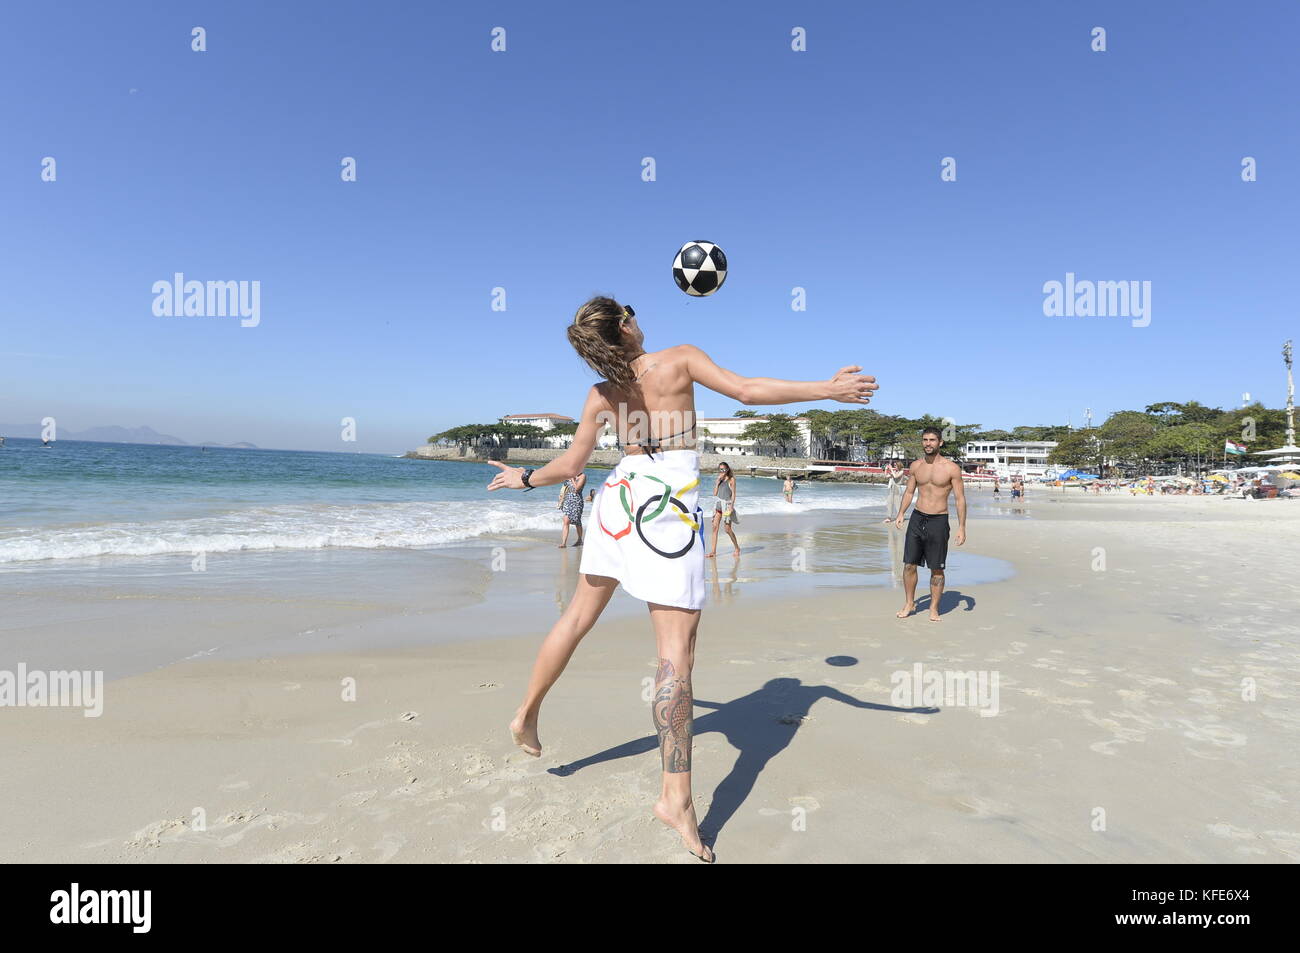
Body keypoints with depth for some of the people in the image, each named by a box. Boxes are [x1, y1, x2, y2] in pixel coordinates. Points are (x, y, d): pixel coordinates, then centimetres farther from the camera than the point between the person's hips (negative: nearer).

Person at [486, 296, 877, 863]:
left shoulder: (600, 396, 7)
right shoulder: (679, 359, -5)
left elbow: (570, 466, 12)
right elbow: (748, 391, -13)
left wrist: (523, 479, 30)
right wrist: (827, 389, -9)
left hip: (618, 499, 6)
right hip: (668, 509, -5)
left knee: (577, 617, 22)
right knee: (676, 652, -5)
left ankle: (526, 716, 35)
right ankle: (676, 797, -3)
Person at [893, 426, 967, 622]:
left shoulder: (951, 468, -6)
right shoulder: (916, 466, 6)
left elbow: (960, 499, -4)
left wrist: (961, 527, -10)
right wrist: (900, 514, 3)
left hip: (938, 521, -3)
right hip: (917, 518, 4)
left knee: (936, 569, 3)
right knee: (909, 564, 3)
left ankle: (934, 608, 17)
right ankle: (910, 604, 19)